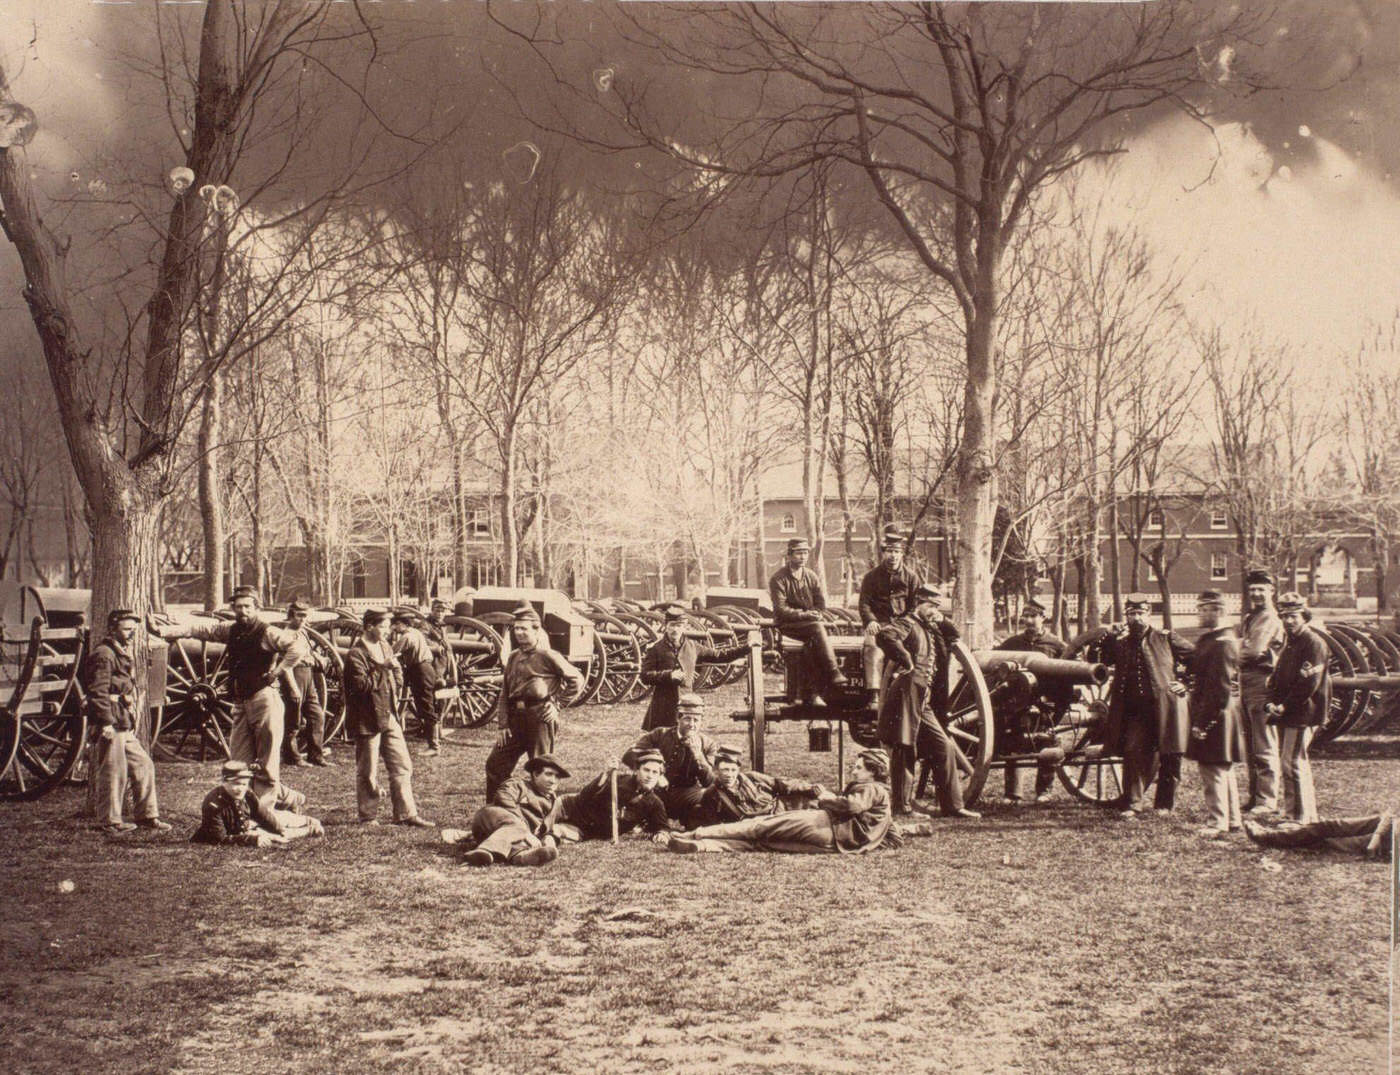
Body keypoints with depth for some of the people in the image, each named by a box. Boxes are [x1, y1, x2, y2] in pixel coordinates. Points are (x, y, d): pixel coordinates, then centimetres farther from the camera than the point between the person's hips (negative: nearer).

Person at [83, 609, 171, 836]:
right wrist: (106, 722, -24)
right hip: (109, 727, -10)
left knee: (143, 766, 11)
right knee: (113, 773, -5)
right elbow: (98, 692, -20)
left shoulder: (124, 655, 20)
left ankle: (147, 816, 18)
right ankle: (109, 822, 3)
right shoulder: (103, 655, -13)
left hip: (125, 726, 10)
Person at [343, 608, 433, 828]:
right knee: (367, 772, 2)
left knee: (402, 766, 5)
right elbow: (360, 685, -20)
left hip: (389, 717, 8)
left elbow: (397, 679, 22)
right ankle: (368, 816, 12)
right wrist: (381, 670, -18)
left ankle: (405, 813, 9)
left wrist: (394, 668, 1)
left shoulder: (385, 648, 15)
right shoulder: (356, 653, -11)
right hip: (367, 719, -8)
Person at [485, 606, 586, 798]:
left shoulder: (547, 656, -7)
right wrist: (502, 724, 7)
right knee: (495, 763, 5)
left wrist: (558, 704, -5)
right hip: (516, 717, 7)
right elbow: (505, 693, 15)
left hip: (540, 717, -7)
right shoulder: (514, 657, 13)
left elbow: (576, 679, -4)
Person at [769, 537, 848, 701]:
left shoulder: (811, 576, 13)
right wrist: (804, 615, -20)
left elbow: (821, 604, 10)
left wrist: (813, 614, -10)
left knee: (812, 644, -28)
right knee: (818, 629, -31)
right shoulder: (778, 579, -4)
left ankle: (809, 693, -28)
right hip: (788, 625, -4)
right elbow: (781, 610, -11)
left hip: (808, 623, 4)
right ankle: (833, 675, -36)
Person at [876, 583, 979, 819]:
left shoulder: (931, 629, 20)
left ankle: (953, 805, 11)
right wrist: (906, 660, -21)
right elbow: (884, 635, -27)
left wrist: (942, 621, 15)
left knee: (943, 750, 8)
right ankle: (902, 806, 0)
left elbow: (954, 637, 33)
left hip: (925, 704, 9)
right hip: (906, 696, -9)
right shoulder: (908, 624, -7)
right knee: (904, 752, -5)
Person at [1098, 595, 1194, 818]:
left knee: (1170, 758, 4)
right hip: (1135, 711, 1)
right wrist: (1108, 638, -11)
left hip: (1166, 706, -1)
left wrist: (1186, 684, 2)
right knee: (1133, 753, -13)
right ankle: (1132, 804, -7)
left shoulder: (1166, 638, 5)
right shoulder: (1119, 642, 11)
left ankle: (1164, 804, 20)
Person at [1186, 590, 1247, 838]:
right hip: (1223, 715, 11)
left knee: (1213, 770, -6)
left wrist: (1204, 721, -22)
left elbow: (1220, 688, -22)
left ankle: (1217, 823, -3)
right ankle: (1232, 820, 24)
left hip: (1215, 715, -11)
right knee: (1224, 770, 17)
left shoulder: (1222, 643, -18)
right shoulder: (1208, 640, 14)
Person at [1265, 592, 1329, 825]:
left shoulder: (1313, 642, -12)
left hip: (1302, 714, -9)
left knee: (1292, 763, -12)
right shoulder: (1289, 641, 17)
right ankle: (1309, 815, 21)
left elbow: (1309, 683, -19)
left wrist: (1285, 706, -17)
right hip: (1286, 713, 9)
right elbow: (1278, 675, 20)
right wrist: (1273, 702, 4)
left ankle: (1300, 818, -8)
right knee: (1295, 763, 13)